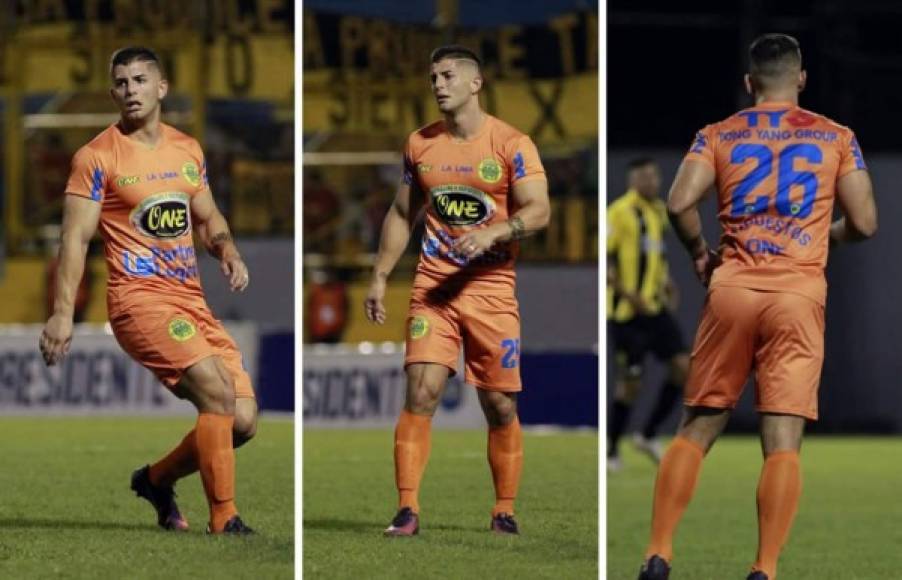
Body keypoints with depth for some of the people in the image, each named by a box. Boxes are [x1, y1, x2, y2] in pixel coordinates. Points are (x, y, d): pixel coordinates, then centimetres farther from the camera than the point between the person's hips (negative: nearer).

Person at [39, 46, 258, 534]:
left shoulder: (188, 150, 13)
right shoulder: (97, 157, -5)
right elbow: (76, 237, -8)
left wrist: (227, 250, 3)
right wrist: (62, 313, -17)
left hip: (192, 301, 7)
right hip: (140, 299, -7)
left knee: (243, 421, 1)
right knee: (217, 390, -24)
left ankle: (158, 479, 24)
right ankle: (224, 521, -17)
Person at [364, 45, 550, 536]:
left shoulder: (511, 144, -5)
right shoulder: (420, 144, 8)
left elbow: (539, 211, -12)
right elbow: (401, 214, 17)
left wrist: (493, 233, -28)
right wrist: (380, 277, 12)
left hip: (492, 289, -2)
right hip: (433, 288, 2)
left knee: (500, 405, 3)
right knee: (420, 393, -11)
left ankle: (504, 511, 15)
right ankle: (407, 510, -12)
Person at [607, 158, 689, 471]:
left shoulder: (659, 211, 12)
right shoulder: (620, 212, -12)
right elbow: (603, 259, -15)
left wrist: (666, 282, 11)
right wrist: (627, 294, -22)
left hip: (655, 307, 7)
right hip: (626, 312, -7)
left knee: (682, 366, -3)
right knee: (631, 381, -3)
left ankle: (648, 435, 11)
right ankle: (611, 449, 14)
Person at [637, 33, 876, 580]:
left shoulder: (719, 136, 9)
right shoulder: (836, 137, 8)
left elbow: (680, 204, -7)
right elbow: (864, 223, 3)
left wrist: (700, 252, 11)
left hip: (732, 288, 2)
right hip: (799, 292, -1)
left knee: (697, 428, 11)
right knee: (784, 440, -4)